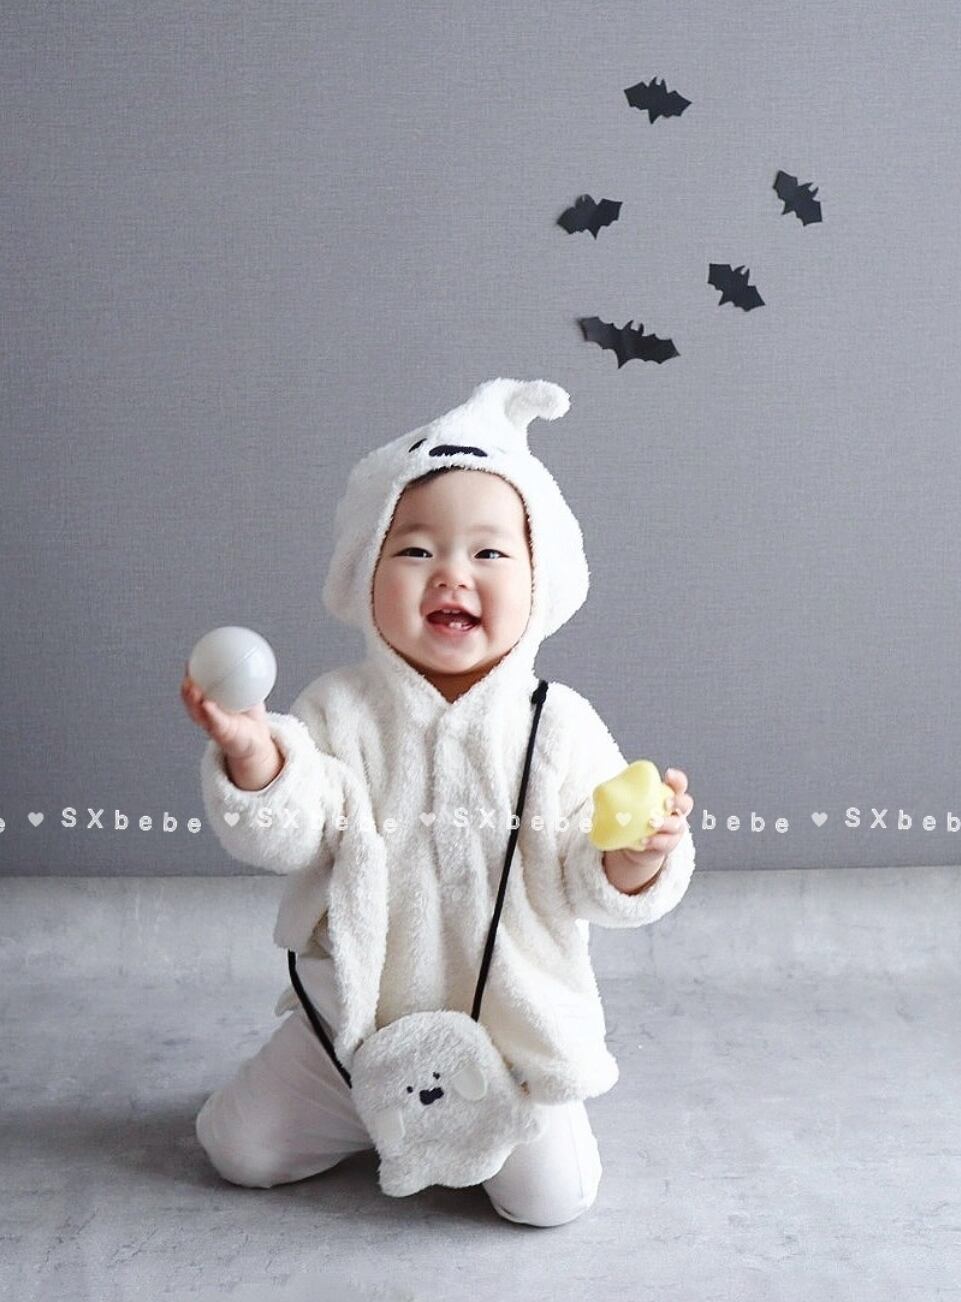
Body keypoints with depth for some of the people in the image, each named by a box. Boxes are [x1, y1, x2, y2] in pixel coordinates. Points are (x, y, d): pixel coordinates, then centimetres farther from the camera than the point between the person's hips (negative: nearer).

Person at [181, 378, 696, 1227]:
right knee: (239, 1148, 6)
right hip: (356, 1020, 2)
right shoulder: (340, 711, -12)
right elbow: (285, 839, -21)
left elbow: (591, 887, -12)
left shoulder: (560, 726, -13)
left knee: (551, 1196, -7)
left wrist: (642, 853, -34)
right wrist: (252, 752, -40)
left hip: (512, 1028, -1)